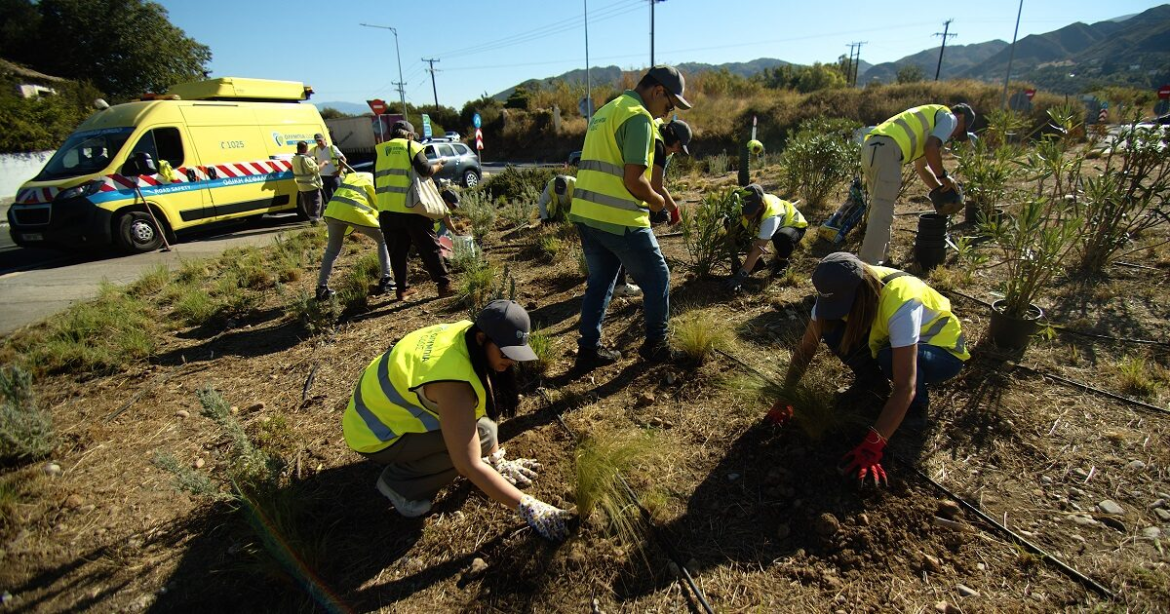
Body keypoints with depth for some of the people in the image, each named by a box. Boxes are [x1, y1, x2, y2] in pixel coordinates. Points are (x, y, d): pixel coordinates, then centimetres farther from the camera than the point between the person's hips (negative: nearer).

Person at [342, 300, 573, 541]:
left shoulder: (467, 333, -12)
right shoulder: (454, 382, -37)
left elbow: (488, 404, -1)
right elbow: (469, 465, -36)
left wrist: (498, 461, 0)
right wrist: (527, 507, -29)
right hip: (374, 432, -8)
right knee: (481, 435, -23)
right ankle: (398, 483, -3)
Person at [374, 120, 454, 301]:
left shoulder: (381, 151, 17)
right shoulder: (411, 146, 2)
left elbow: (377, 182, 18)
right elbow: (426, 170, -11)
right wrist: (437, 165, 7)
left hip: (386, 209, 5)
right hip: (411, 207, -5)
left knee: (397, 252, 12)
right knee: (430, 247, 2)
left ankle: (402, 289, 16)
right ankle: (444, 285, 2)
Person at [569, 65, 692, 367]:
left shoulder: (606, 110, 20)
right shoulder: (639, 117, -11)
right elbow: (634, 179, -18)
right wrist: (656, 200, 1)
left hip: (585, 214, 9)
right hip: (619, 219, -9)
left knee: (599, 282, 17)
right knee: (657, 280, 8)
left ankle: (589, 348, 21)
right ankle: (655, 345, 20)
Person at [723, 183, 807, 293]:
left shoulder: (772, 215, -42)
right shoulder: (743, 205, -29)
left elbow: (757, 249, -46)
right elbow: (732, 234, -20)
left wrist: (740, 276, -50)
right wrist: (735, 259, -25)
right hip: (762, 225, 5)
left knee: (783, 238, -42)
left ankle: (782, 261, -5)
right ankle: (758, 261, 1)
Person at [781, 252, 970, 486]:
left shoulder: (901, 302, -39)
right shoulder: (839, 291, -23)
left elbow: (905, 387, -41)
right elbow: (806, 348, -17)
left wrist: (872, 446, -42)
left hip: (942, 349, -5)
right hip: (887, 337, 5)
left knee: (890, 359, -38)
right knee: (834, 332, -23)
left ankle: (917, 407, -5)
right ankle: (873, 385, 3)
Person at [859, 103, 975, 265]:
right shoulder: (949, 117, 12)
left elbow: (921, 166, 39)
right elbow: (931, 148, -7)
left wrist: (941, 189, 36)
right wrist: (943, 176, 5)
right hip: (887, 150, -9)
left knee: (879, 208, 17)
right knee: (883, 212, -10)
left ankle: (878, 259, 22)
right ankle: (869, 266, -12)